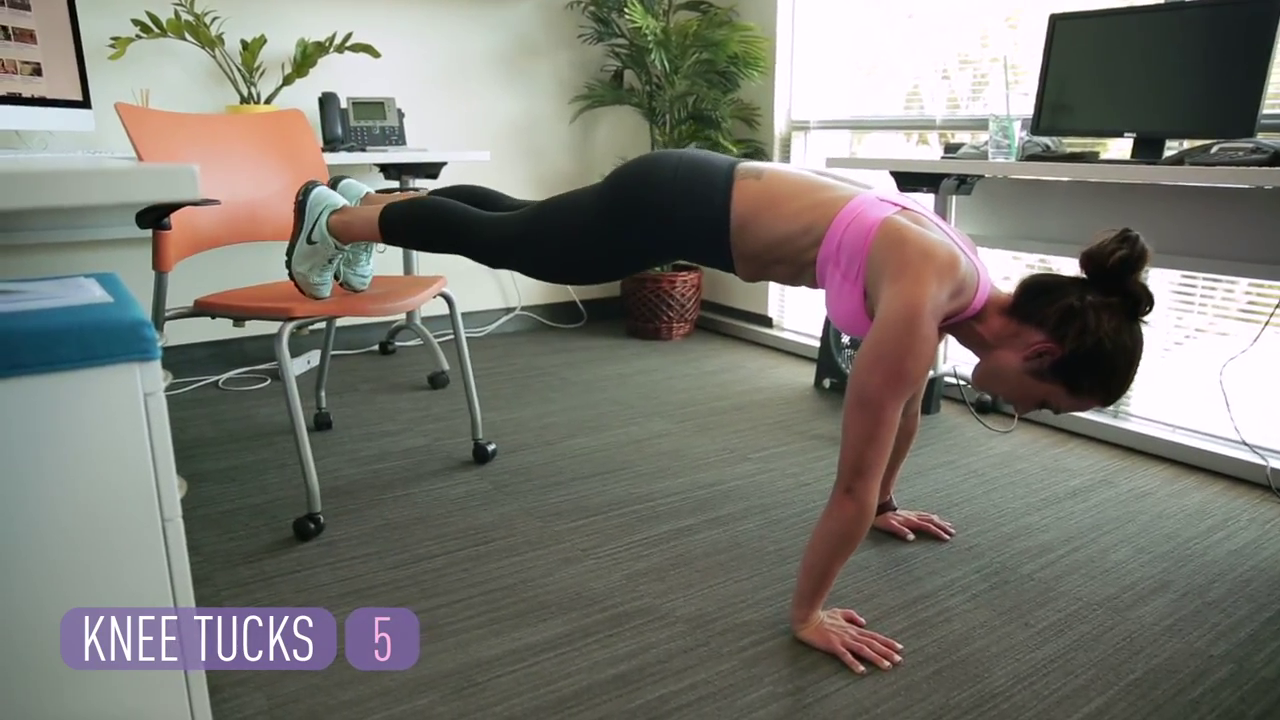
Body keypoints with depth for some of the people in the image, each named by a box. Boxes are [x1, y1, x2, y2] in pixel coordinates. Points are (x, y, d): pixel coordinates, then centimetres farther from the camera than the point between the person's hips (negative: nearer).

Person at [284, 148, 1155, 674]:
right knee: (499, 241, 15)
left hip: (708, 199, 7)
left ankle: (373, 200, 52)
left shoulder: (963, 283, -4)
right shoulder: (923, 298, -30)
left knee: (510, 226, 25)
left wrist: (885, 507, 23)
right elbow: (853, 477, -26)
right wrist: (807, 611, -15)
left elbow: (906, 407, 12)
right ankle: (334, 220, 42)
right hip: (678, 206, -7)